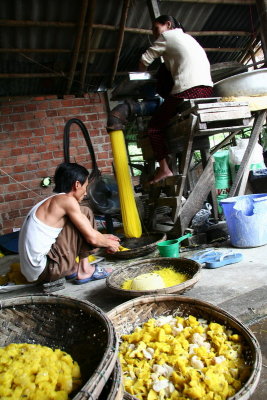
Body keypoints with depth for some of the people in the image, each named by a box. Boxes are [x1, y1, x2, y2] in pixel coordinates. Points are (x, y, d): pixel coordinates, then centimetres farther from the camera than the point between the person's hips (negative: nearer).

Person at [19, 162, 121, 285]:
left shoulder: (49, 201, 15)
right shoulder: (67, 200, -12)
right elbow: (92, 238, -11)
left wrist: (104, 238, 31)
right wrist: (109, 243, 9)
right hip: (47, 270, -9)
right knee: (85, 213, -5)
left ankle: (72, 269, 10)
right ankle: (84, 270, 1)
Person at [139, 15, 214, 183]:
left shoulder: (167, 36, 9)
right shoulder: (188, 37, 33)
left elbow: (145, 60, 5)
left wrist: (143, 74, 27)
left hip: (187, 90, -8)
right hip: (207, 89, 8)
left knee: (155, 126, -1)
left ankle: (164, 169, -11)